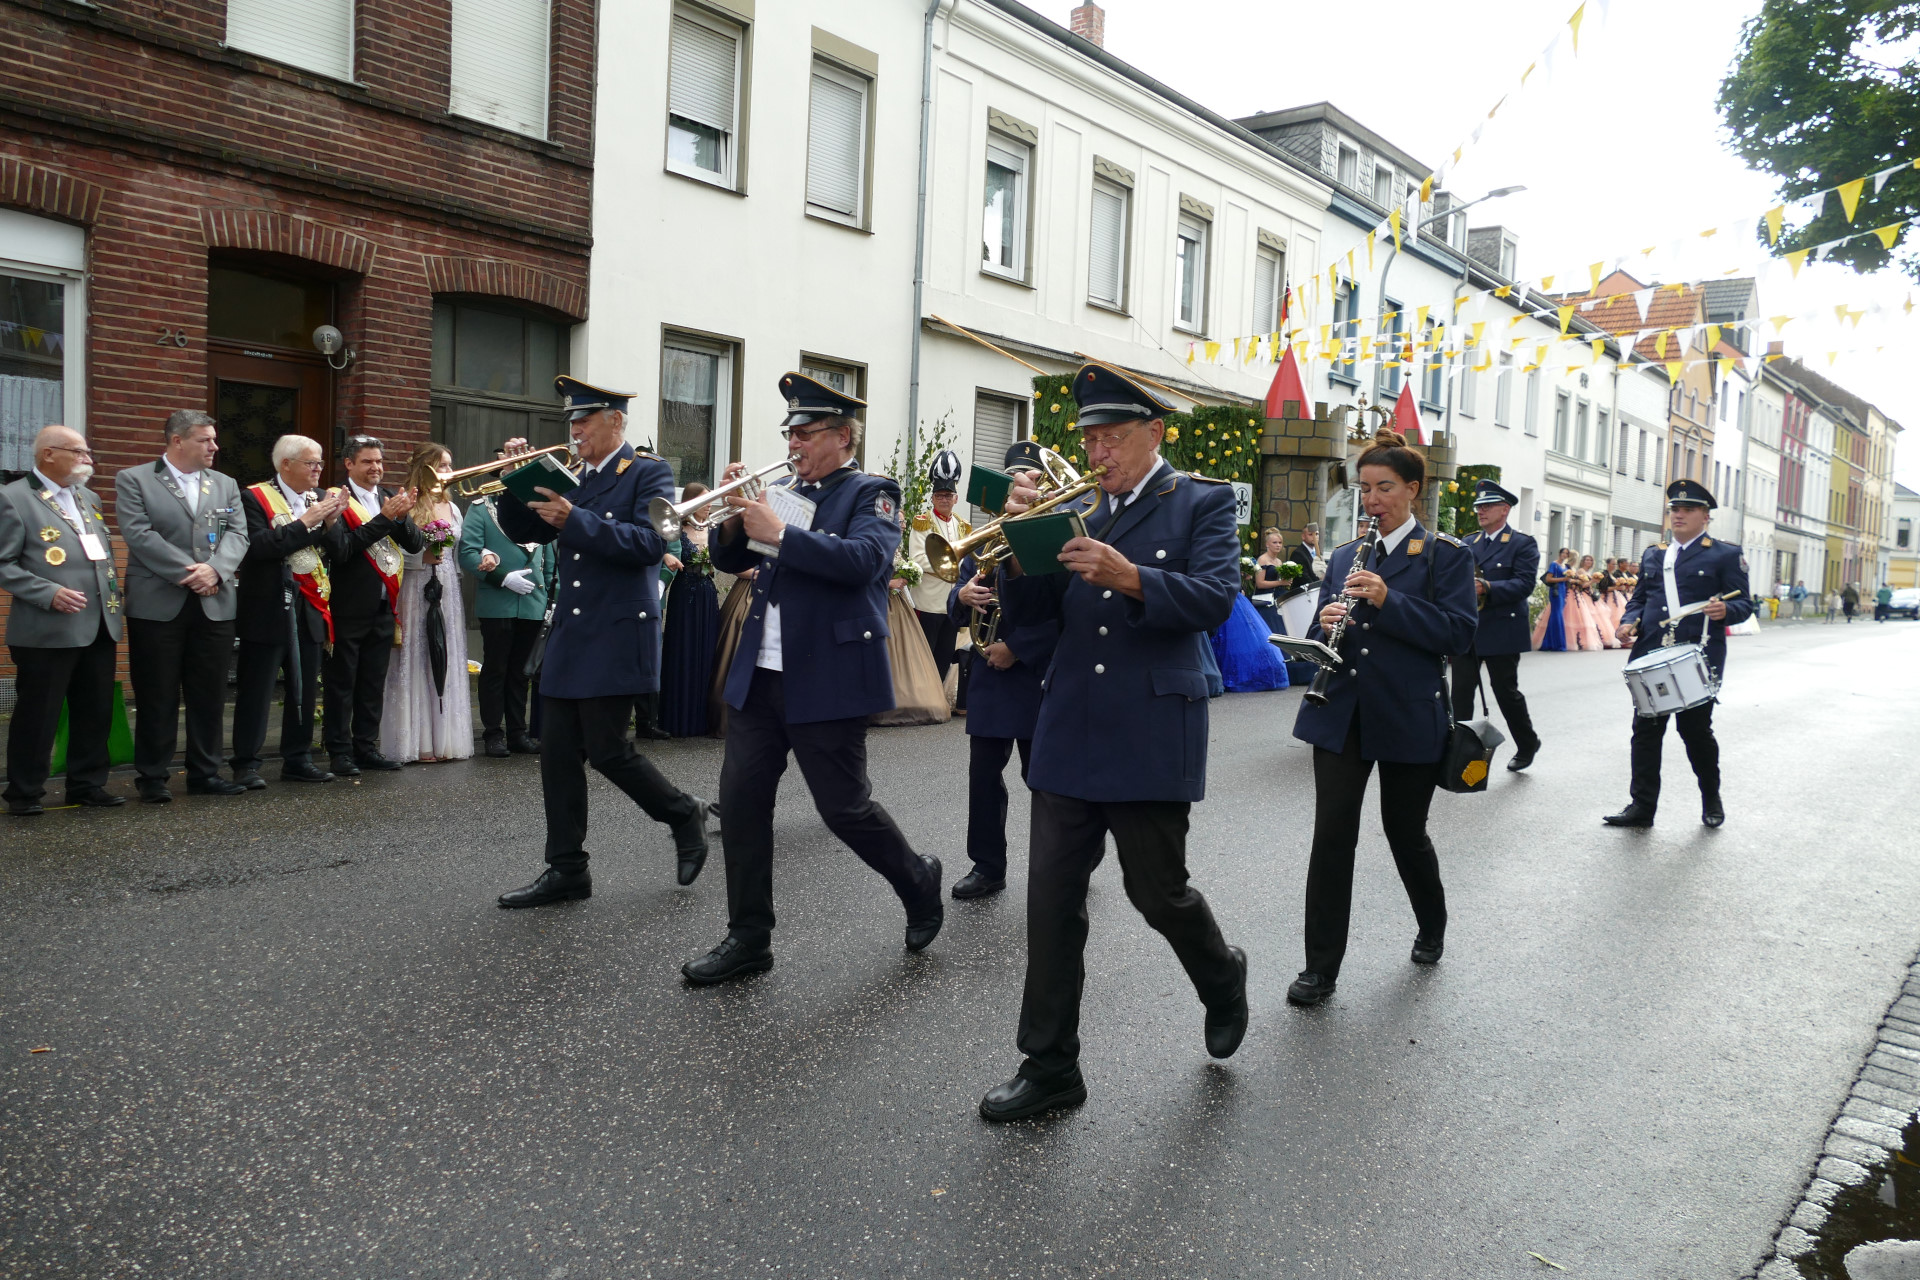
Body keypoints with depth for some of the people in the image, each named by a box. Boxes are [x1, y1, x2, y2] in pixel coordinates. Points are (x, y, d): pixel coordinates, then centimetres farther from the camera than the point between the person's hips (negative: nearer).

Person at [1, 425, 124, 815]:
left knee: (96, 713, 10)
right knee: (37, 716, 2)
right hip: (46, 632, -6)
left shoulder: (88, 499, 17)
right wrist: (49, 593, -20)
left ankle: (87, 784, 22)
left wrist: (114, 615, 15)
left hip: (98, 630, 7)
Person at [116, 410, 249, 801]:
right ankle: (153, 776, 13)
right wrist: (189, 573, -16)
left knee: (210, 695, 7)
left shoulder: (225, 485, 14)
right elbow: (139, 534, -10)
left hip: (214, 605, 4)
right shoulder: (134, 480, 2)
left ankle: (205, 772, 16)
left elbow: (237, 534, 4)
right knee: (157, 696, 3)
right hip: (157, 605, -4)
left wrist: (215, 569, -15)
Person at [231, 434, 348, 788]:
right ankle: (246, 764, 6)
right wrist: (306, 522, -18)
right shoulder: (254, 497, -5)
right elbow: (259, 546, -19)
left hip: (310, 610, 6)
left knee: (305, 689, 9)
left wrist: (330, 523, -10)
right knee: (256, 690, -1)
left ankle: (298, 759, 18)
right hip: (267, 610, -5)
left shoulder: (320, 499, 11)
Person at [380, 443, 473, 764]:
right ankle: (416, 741, 2)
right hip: (415, 591, -6)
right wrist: (423, 559, -17)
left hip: (447, 592, 6)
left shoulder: (452, 508, 14)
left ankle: (444, 738, 12)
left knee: (445, 660, 7)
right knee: (415, 660, -3)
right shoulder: (408, 506, -7)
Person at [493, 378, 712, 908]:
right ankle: (566, 870, 14)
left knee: (607, 749, -7)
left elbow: (650, 543, -18)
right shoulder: (570, 479, 15)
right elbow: (522, 530, 17)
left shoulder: (650, 472, -5)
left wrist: (575, 520, -24)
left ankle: (684, 814, 18)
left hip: (618, 634, -7)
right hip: (569, 635, 7)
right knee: (558, 754, 5)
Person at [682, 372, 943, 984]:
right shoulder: (785, 493, 14)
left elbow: (864, 559, -22)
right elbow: (730, 560, 14)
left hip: (828, 680, -6)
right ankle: (749, 937, 16)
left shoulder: (872, 493, -4)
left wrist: (778, 533, -23)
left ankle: (919, 881, 28)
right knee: (741, 802, 4)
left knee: (844, 808, 0)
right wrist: (737, 516, -5)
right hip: (758, 676, 6)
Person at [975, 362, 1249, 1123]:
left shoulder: (1203, 503, 1)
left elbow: (1215, 599, -14)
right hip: (1069, 734, 4)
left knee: (1157, 891, 6)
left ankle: (1222, 981, 39)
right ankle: (1050, 1066, 17)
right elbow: (1022, 616, 6)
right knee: (1052, 901, 4)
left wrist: (1128, 576, -27)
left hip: (1151, 736, -4)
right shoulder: (1075, 511, 11)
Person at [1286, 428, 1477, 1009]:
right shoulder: (1346, 557, 12)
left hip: (1408, 717, -3)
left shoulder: (1444, 554, -1)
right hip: (1341, 714, 3)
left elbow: (1459, 633, -12)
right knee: (1332, 835, -3)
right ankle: (1321, 967, 5)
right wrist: (1327, 623, -9)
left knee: (1405, 831, 11)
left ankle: (1432, 928, 41)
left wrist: (1387, 600, -22)